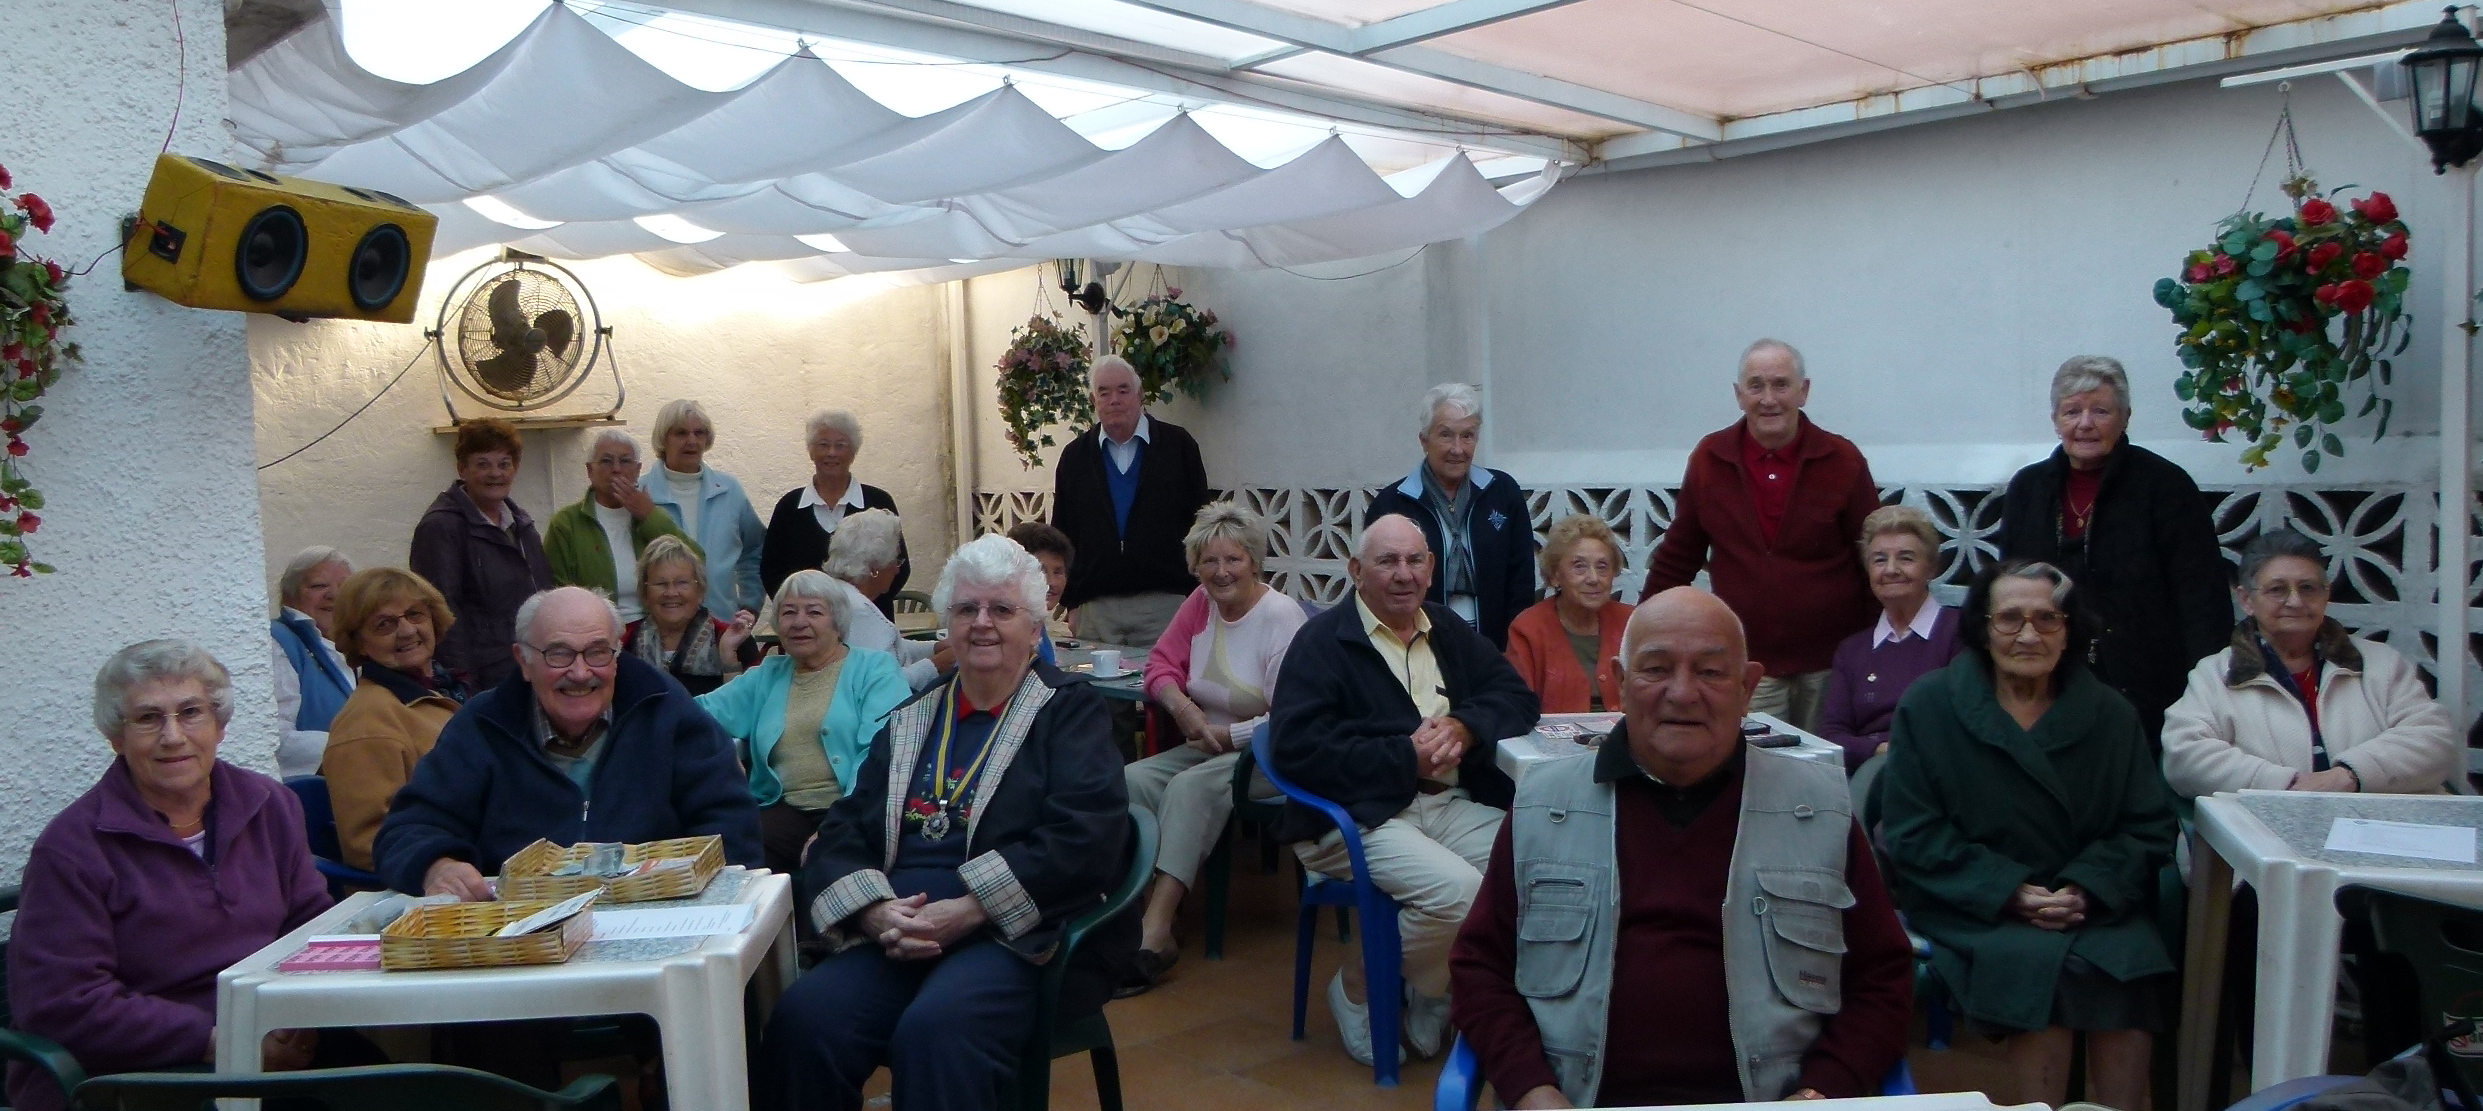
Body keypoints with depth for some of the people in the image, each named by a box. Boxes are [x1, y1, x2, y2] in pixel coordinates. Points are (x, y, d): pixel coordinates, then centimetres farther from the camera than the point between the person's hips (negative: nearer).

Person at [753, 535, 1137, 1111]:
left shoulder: (1071, 711, 7)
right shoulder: (910, 721, 22)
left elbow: (1084, 837, -9)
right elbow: (841, 832, 14)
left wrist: (965, 912, -16)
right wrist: (873, 910, -9)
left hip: (1018, 935, -4)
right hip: (897, 933, 4)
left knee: (937, 1028, -34)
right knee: (802, 1017, -24)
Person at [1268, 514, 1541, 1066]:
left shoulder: (1448, 629, 18)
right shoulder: (1322, 640, -2)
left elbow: (1517, 695, 14)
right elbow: (1295, 747, -13)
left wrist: (1463, 727, -9)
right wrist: (1406, 758, -14)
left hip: (1450, 804, 6)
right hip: (1357, 816, -6)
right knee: (1459, 891, -29)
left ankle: (1432, 991, 5)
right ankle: (1357, 989, 0)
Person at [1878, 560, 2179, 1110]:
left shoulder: (2110, 714, 10)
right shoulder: (1929, 707, 1)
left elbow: (2150, 826, 8)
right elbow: (1911, 833, -4)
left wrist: (2086, 889, -11)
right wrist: (2009, 893, -15)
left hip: (2094, 906, 3)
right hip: (1972, 910, -2)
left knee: (2127, 966, -27)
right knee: (2038, 964, -30)